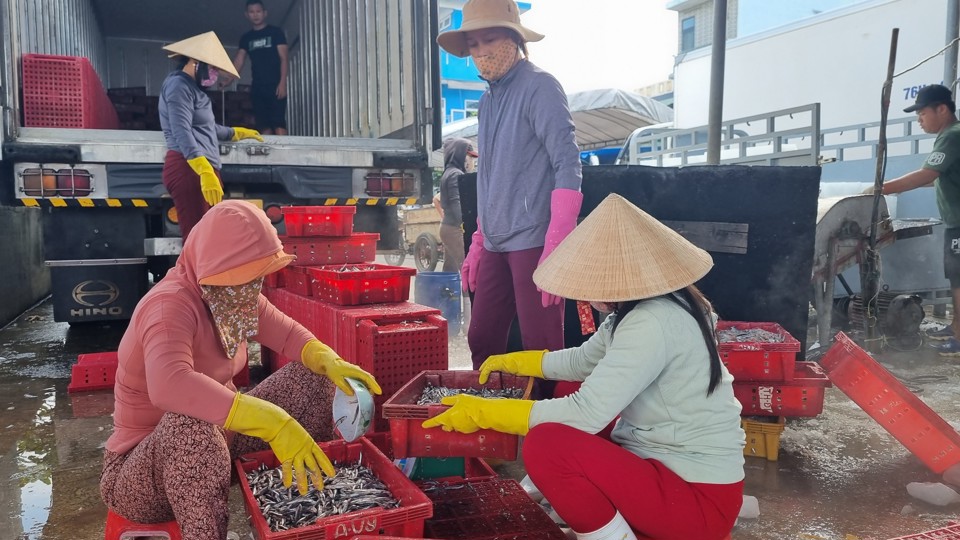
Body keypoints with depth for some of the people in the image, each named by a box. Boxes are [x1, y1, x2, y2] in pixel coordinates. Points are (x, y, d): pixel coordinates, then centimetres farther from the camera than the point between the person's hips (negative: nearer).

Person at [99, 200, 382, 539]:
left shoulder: (233, 295, -4)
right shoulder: (171, 305, -29)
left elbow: (287, 333, 2)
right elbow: (168, 386, -47)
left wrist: (329, 361, -20)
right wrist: (273, 424, -52)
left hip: (218, 439, 8)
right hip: (141, 468, -7)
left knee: (312, 376, -4)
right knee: (192, 421, -42)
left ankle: (319, 485, 8)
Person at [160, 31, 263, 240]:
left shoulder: (192, 88, 26)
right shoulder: (179, 86, -6)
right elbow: (182, 133, -21)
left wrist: (236, 133, 54)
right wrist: (205, 171, -33)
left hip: (202, 170, 10)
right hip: (189, 169, -10)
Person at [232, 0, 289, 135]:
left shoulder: (275, 32, 5)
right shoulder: (246, 38, 18)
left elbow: (284, 58, -2)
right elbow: (239, 61, 9)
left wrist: (282, 82, -15)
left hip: (275, 85, -5)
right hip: (257, 87, 5)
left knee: (278, 123, -14)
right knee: (263, 125, 0)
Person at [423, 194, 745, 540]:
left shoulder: (651, 324, -25)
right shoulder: (647, 308, 5)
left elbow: (586, 413, -27)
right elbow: (582, 361, 20)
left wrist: (482, 412, -18)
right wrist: (513, 362, 27)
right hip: (674, 464, 10)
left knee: (546, 444, -25)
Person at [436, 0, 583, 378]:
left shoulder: (539, 87, -6)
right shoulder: (488, 99, 16)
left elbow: (568, 165, -15)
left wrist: (557, 245, -23)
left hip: (533, 241, -7)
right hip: (495, 244, 7)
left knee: (540, 350, -1)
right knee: (482, 342, 11)